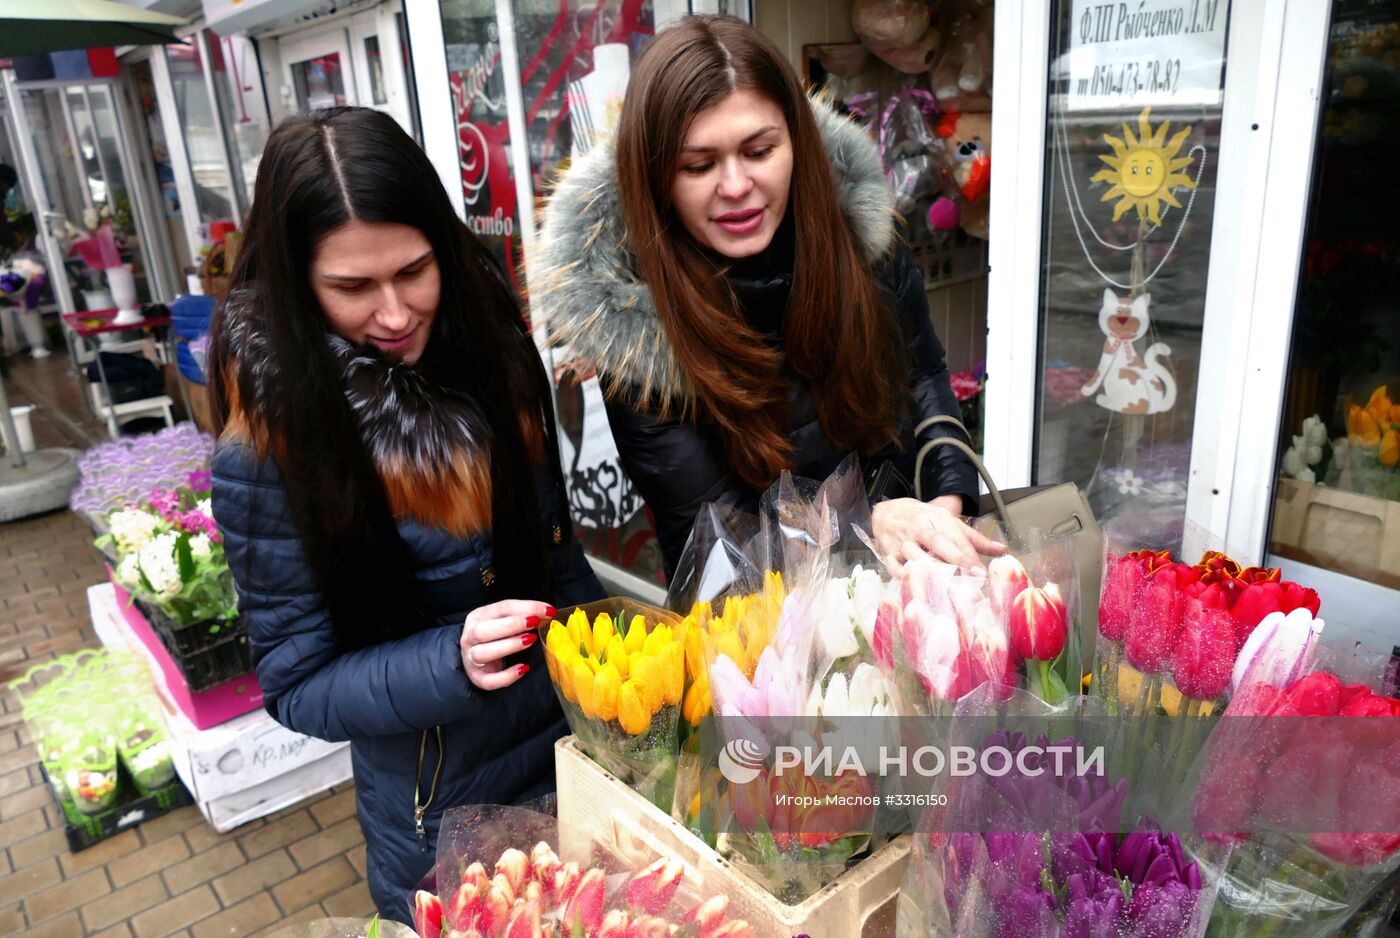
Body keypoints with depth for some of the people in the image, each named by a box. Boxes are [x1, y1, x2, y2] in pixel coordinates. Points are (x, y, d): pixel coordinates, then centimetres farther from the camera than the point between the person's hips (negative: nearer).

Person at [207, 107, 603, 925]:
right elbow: (298, 687, -15)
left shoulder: (493, 348, -10)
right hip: (441, 820, -4)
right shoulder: (272, 449, -21)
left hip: (585, 743, 4)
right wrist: (453, 663, -31)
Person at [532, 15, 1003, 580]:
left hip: (910, 576, 4)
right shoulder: (622, 308, -17)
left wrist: (947, 503, -11)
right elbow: (705, 519, -16)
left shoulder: (862, 233, -9)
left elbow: (924, 379, 5)